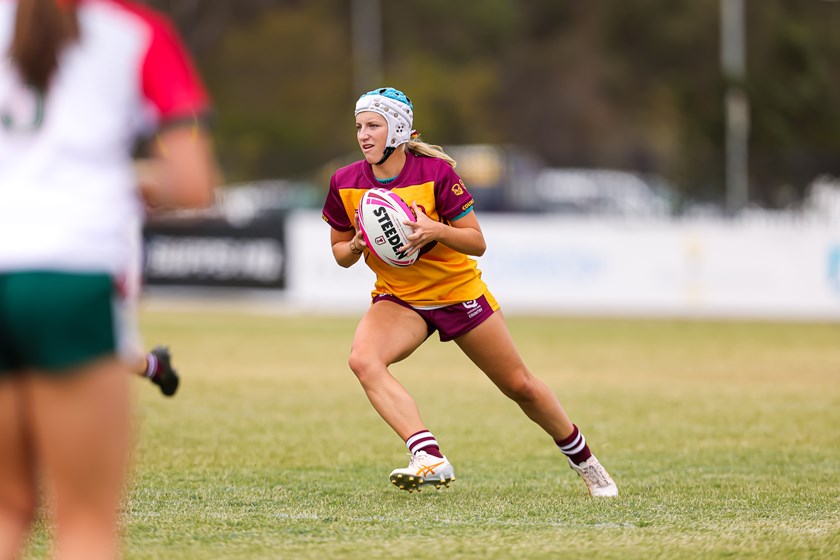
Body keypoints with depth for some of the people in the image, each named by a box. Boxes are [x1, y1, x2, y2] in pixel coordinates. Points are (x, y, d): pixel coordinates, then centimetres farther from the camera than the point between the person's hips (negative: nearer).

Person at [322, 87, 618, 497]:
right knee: (363, 359, -31)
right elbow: (340, 253, 2)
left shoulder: (436, 171, -19)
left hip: (457, 291, -2)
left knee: (520, 386, 7)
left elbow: (477, 242, -16)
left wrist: (437, 230, -35)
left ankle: (584, 461, 33)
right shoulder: (345, 183, -10)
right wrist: (356, 245, -21)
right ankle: (430, 459, -38)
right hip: (397, 299, 2)